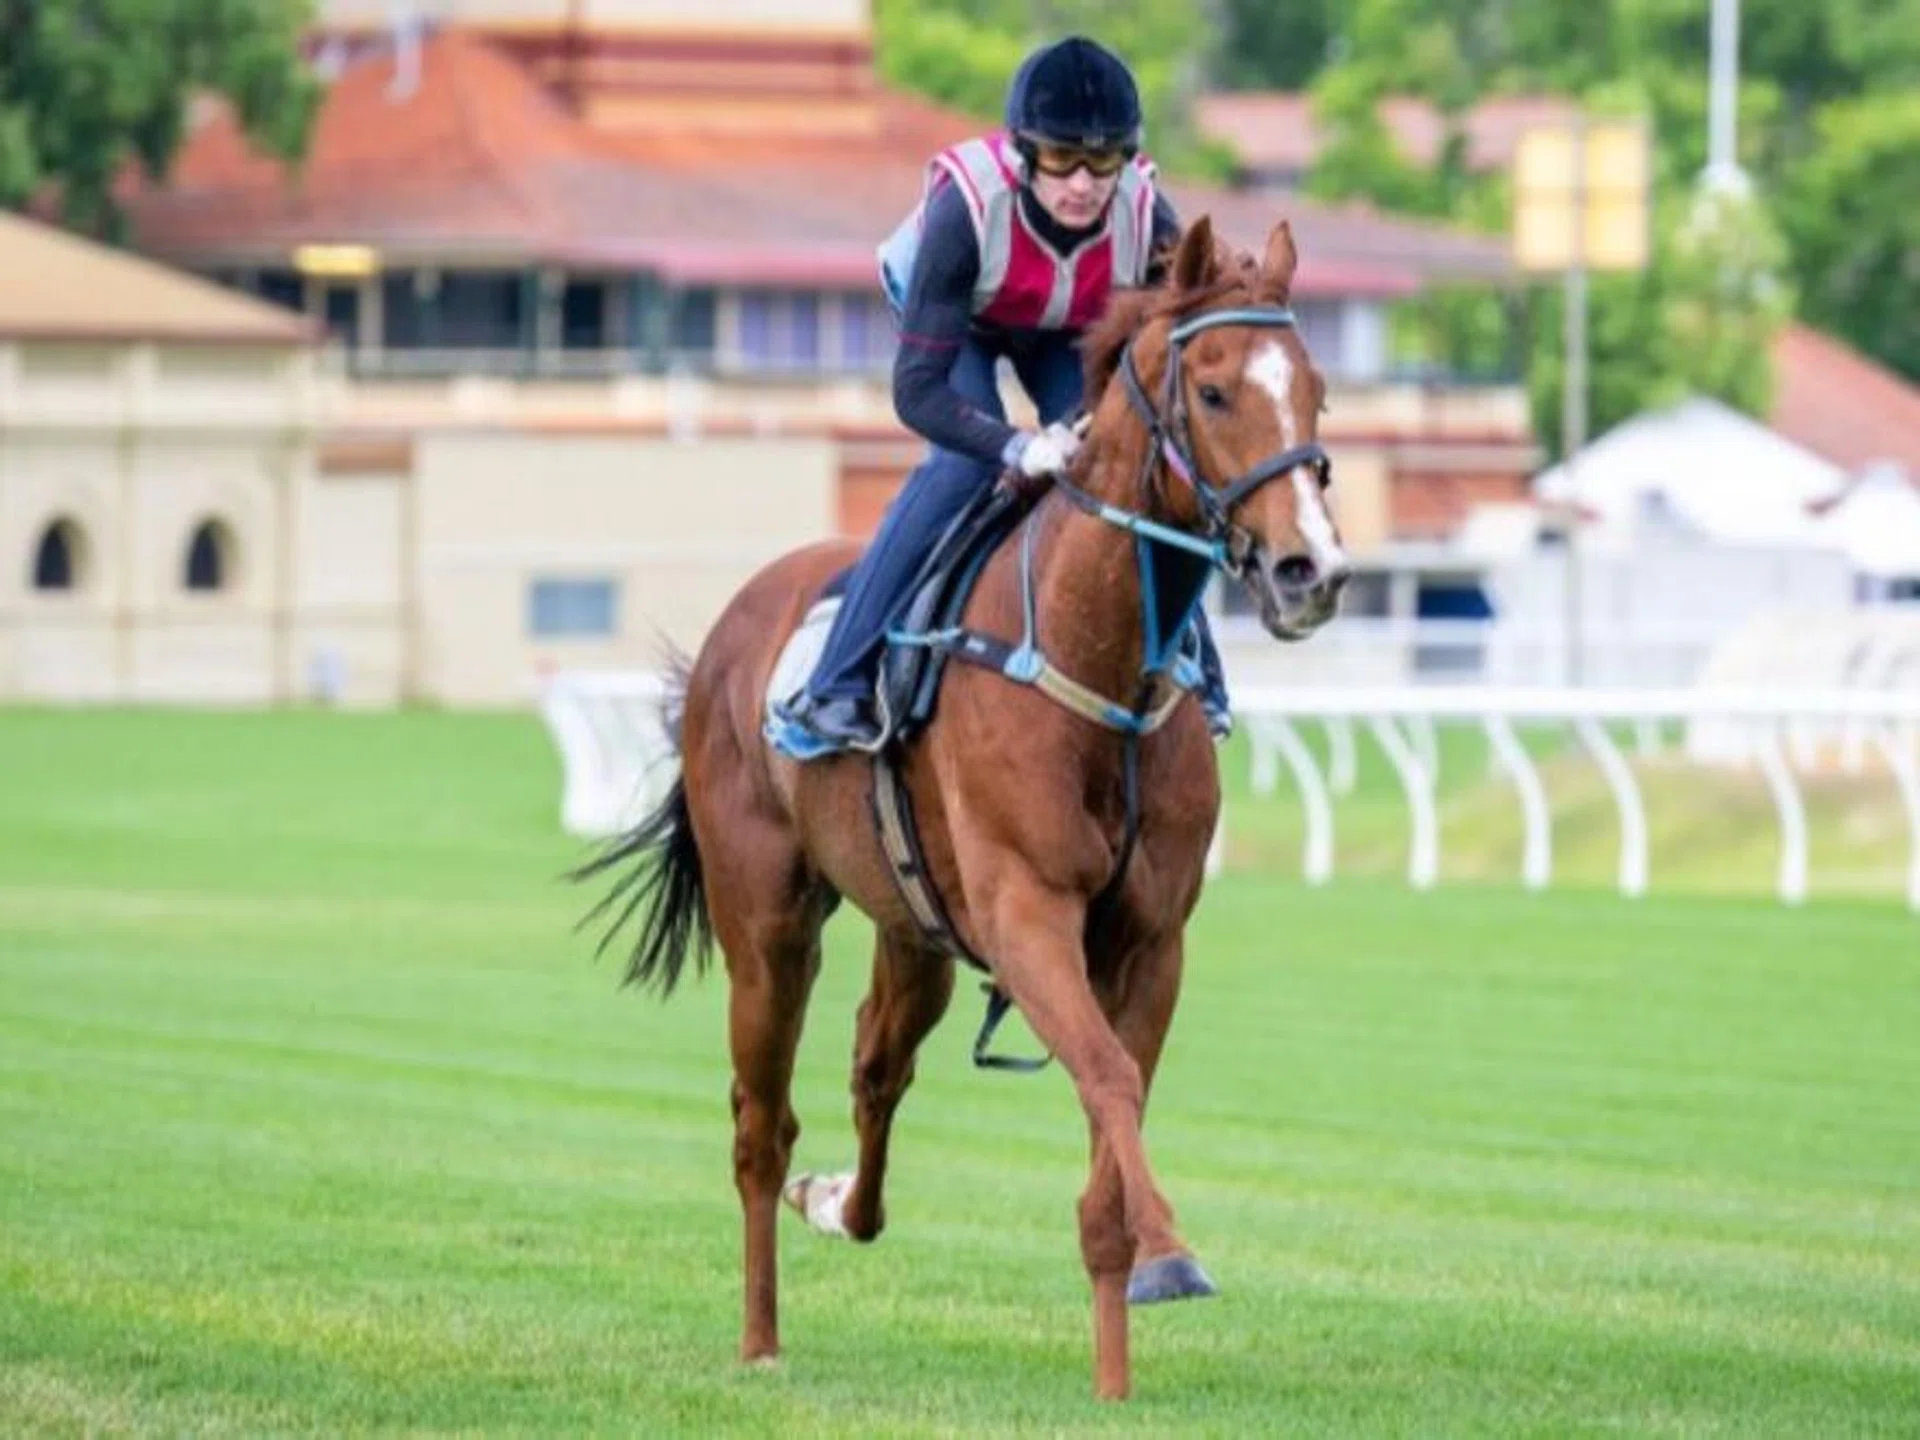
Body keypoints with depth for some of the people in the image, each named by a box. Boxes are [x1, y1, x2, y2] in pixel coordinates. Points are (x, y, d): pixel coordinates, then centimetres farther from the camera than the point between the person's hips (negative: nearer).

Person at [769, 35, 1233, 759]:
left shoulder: (1146, 217, -35)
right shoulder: (966, 208, -42)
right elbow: (917, 389, -42)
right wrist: (1017, 447, -55)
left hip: (1072, 333, 3)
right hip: (955, 317, -3)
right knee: (965, 457, -27)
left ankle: (1195, 679, 8)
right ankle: (836, 690, -25)